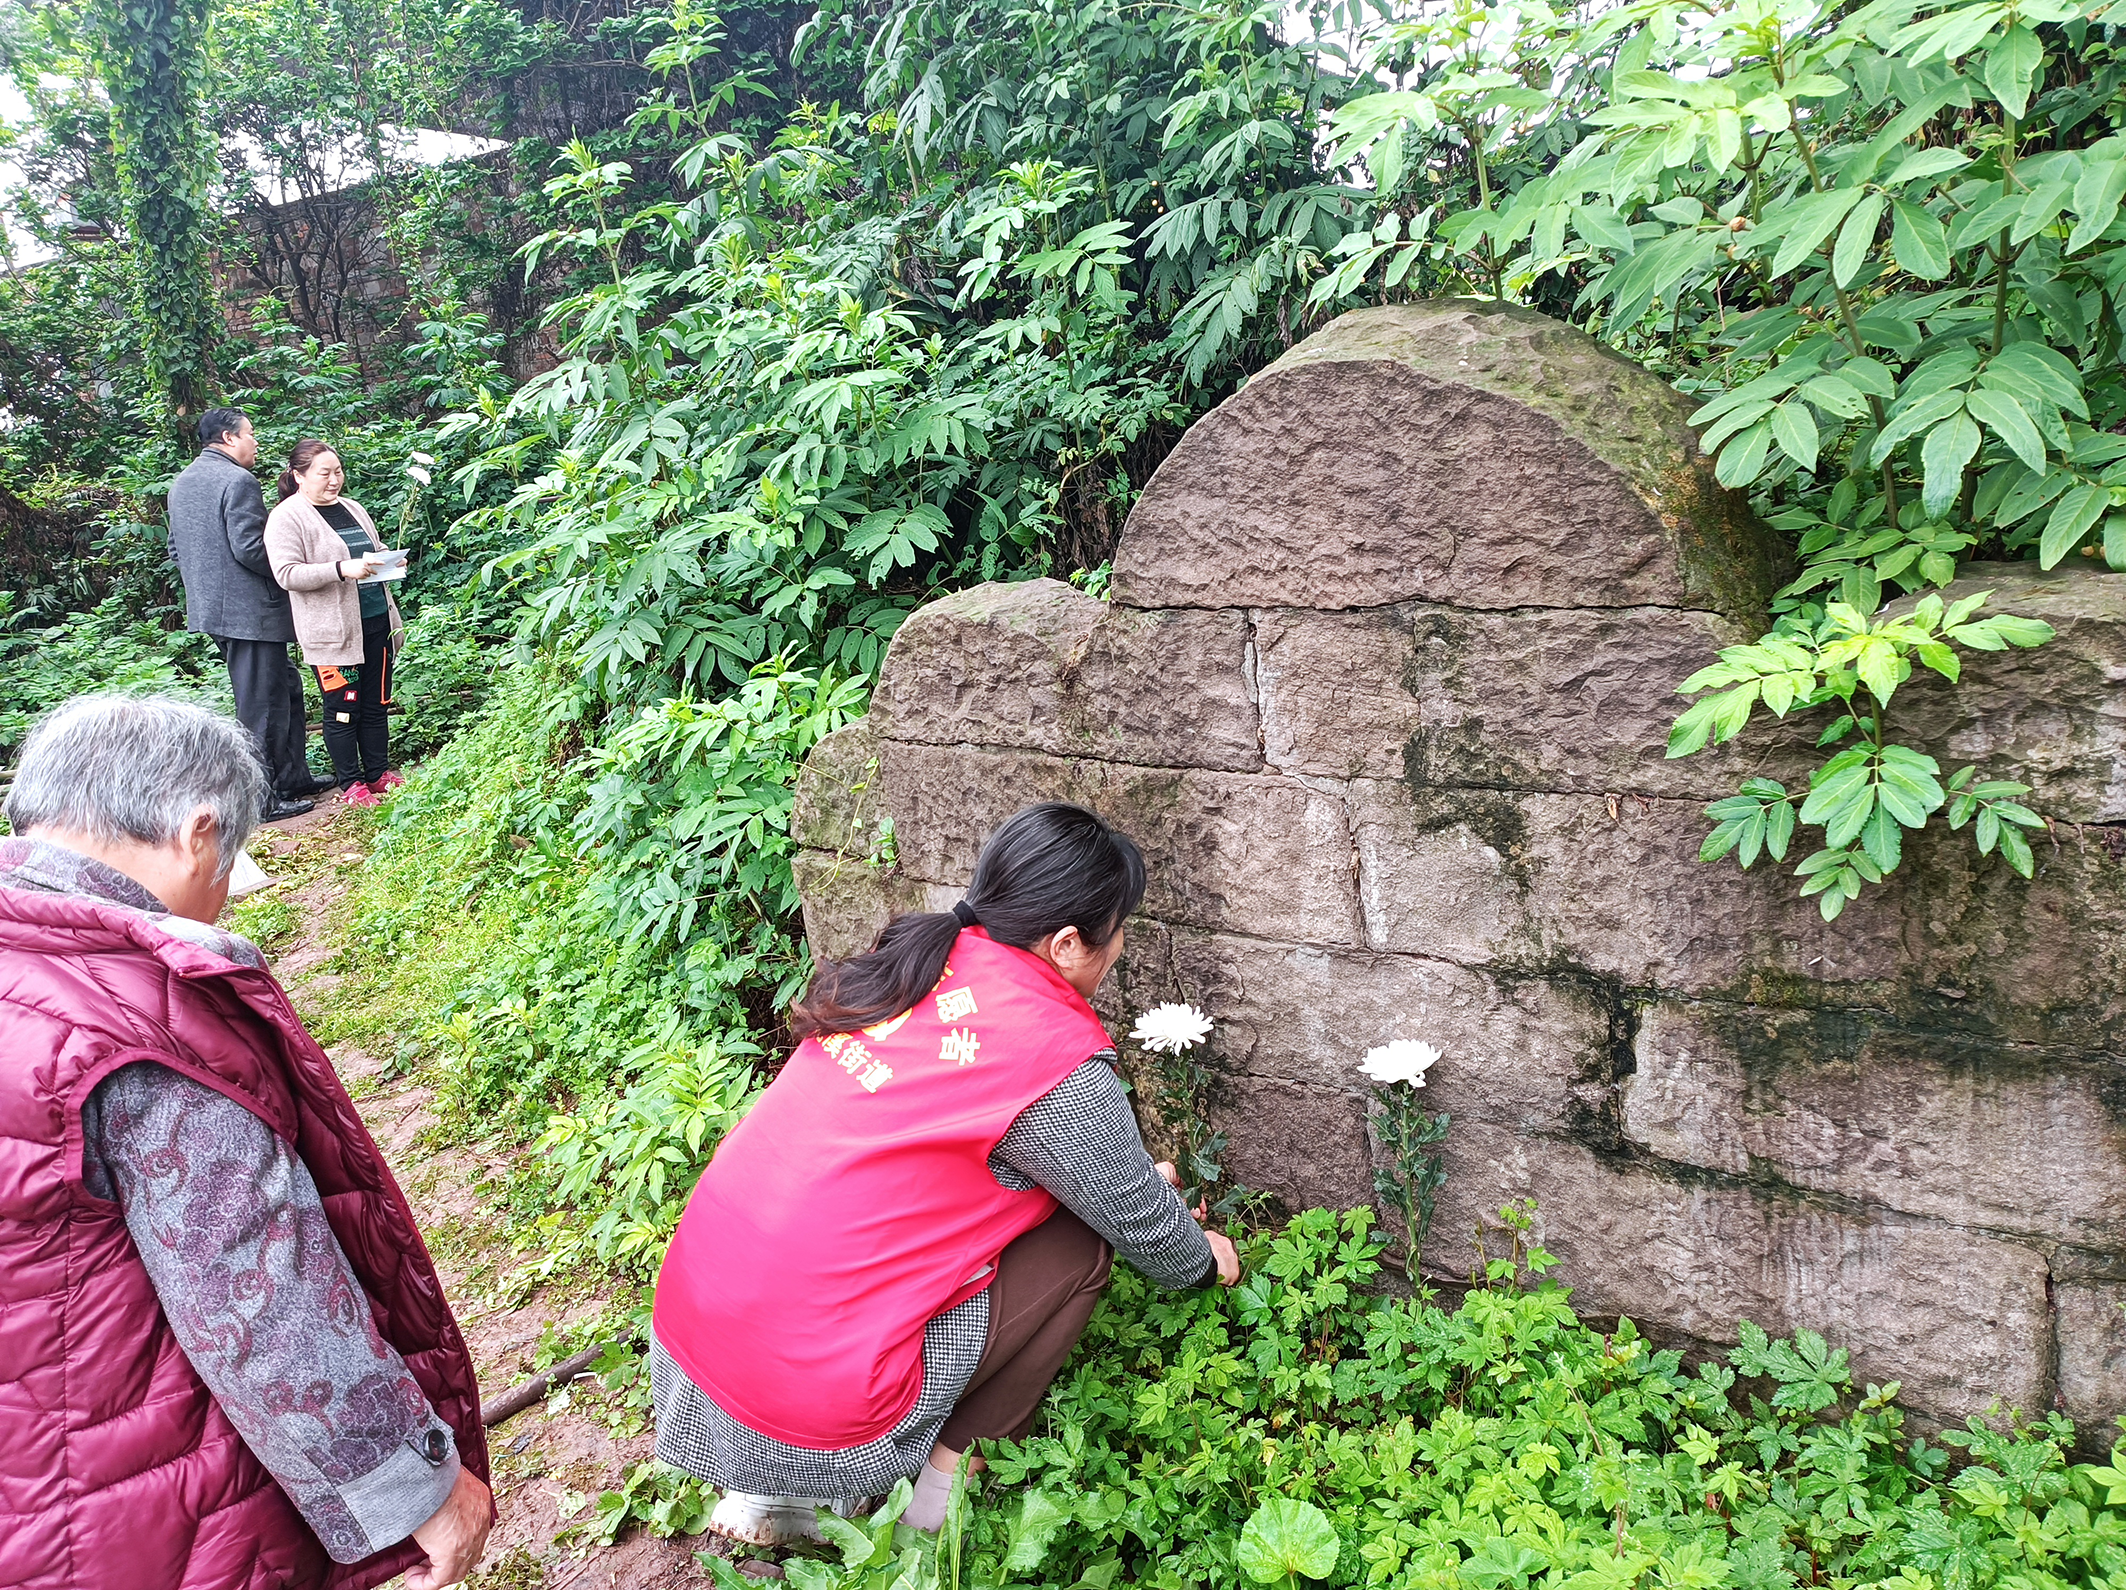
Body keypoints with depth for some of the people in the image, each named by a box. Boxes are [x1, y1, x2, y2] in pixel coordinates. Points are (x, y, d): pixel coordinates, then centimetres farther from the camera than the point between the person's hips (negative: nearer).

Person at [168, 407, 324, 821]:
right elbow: (249, 548, -22)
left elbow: (176, 548, 20)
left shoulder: (181, 482, 15)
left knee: (286, 689, 19)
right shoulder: (238, 481, -15)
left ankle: (293, 778, 26)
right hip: (251, 611, -10)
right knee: (262, 706, -2)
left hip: (209, 609, 10)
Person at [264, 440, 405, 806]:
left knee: (376, 705, 12)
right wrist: (342, 569, -24)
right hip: (332, 632, -7)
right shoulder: (286, 518, -6)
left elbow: (375, 555, 29)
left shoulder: (352, 508, 16)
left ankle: (379, 773, 23)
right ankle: (351, 784, 10)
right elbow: (287, 574, -15)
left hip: (375, 623, 7)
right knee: (342, 709, 0)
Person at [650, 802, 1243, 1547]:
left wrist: (1137, 1178, 31)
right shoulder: (1056, 1064, -17)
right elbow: (1143, 1227, 0)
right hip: (806, 1398, -7)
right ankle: (943, 1484, 14)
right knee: (1078, 1246, 4)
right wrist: (1204, 1259, 24)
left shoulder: (919, 958, 4)